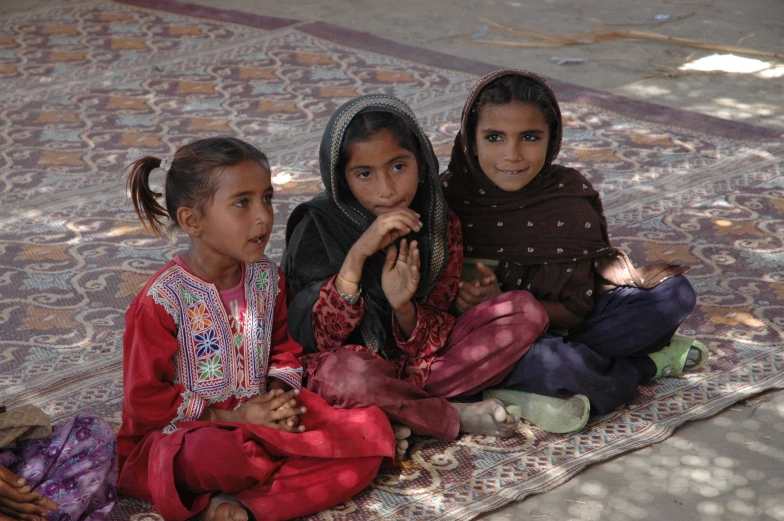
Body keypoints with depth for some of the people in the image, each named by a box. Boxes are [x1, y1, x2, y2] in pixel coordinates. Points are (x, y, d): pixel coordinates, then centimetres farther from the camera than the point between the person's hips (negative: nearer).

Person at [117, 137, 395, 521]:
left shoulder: (266, 278, 4)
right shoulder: (163, 298, -14)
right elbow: (145, 399, -13)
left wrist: (278, 396, -6)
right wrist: (232, 417, -16)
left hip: (258, 421, 7)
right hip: (184, 433, -6)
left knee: (374, 430, -15)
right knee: (215, 454, -44)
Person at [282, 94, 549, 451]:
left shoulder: (440, 226, -2)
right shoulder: (319, 226, -12)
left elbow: (432, 338, -1)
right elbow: (315, 337, -19)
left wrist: (404, 307, -25)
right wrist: (357, 255, -29)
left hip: (420, 362, 5)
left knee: (526, 310, -11)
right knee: (341, 373, -40)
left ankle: (400, 422, -19)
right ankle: (459, 417, -15)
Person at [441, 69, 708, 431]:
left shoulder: (572, 198, -7)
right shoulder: (448, 196, -11)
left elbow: (574, 310, -8)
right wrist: (455, 298, -25)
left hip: (553, 325, 4)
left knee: (674, 293, -7)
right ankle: (647, 363, -5)